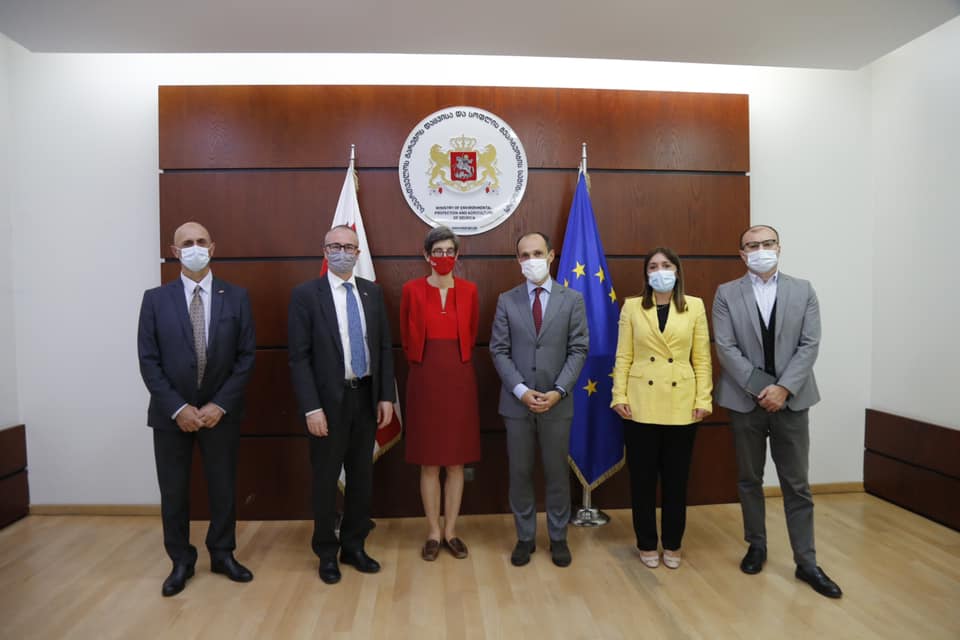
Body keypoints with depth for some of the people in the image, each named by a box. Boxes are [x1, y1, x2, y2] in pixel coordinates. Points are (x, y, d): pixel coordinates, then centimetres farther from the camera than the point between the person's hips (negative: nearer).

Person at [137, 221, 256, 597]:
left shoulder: (236, 297, -1)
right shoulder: (155, 299, -1)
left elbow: (246, 356, -3)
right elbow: (149, 361, -4)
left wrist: (220, 404, -10)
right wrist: (178, 408, -11)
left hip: (220, 411, 0)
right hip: (172, 413, 0)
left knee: (223, 487, 11)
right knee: (173, 492, 10)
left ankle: (223, 554, 30)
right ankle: (181, 561, 29)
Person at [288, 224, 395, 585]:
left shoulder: (372, 292, 6)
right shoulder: (305, 294, -6)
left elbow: (384, 348, 7)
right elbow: (299, 357, -10)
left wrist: (386, 397, 2)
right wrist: (312, 408, -15)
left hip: (366, 397, 4)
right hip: (329, 400, -4)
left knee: (362, 476, 14)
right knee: (326, 480, 10)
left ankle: (354, 546, 31)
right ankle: (327, 553, 28)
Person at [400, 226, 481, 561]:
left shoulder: (469, 290, 3)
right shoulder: (412, 290, -2)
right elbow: (406, 338, 9)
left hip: (460, 379, 2)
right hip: (425, 379, -1)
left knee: (456, 461, 8)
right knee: (429, 462, 5)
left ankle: (451, 531, 21)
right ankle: (433, 532, 20)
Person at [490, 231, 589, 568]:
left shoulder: (572, 299, 1)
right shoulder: (506, 300, 3)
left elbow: (579, 350, -2)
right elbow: (499, 350, -1)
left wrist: (558, 391, -13)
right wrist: (521, 390, -12)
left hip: (557, 402, 0)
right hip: (517, 401, 1)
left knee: (557, 472, 10)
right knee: (520, 473, 9)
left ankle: (558, 538, 27)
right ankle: (525, 537, 25)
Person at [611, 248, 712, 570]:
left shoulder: (695, 306, 4)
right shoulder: (632, 306, 3)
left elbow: (702, 358, 3)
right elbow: (623, 356, 1)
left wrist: (703, 399, -3)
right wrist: (619, 396, -6)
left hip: (681, 404, 1)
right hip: (641, 404, 0)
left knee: (676, 478, 10)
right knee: (642, 477, 7)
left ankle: (672, 545, 27)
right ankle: (647, 544, 24)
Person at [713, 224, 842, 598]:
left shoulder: (803, 290, 5)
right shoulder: (727, 294, 1)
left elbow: (810, 345, -3)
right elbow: (726, 348, -7)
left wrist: (783, 388, -14)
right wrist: (761, 388, -14)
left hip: (791, 400, 1)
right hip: (745, 400, 0)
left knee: (797, 485, 6)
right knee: (749, 480, 11)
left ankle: (806, 562, 17)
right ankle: (756, 546, 28)